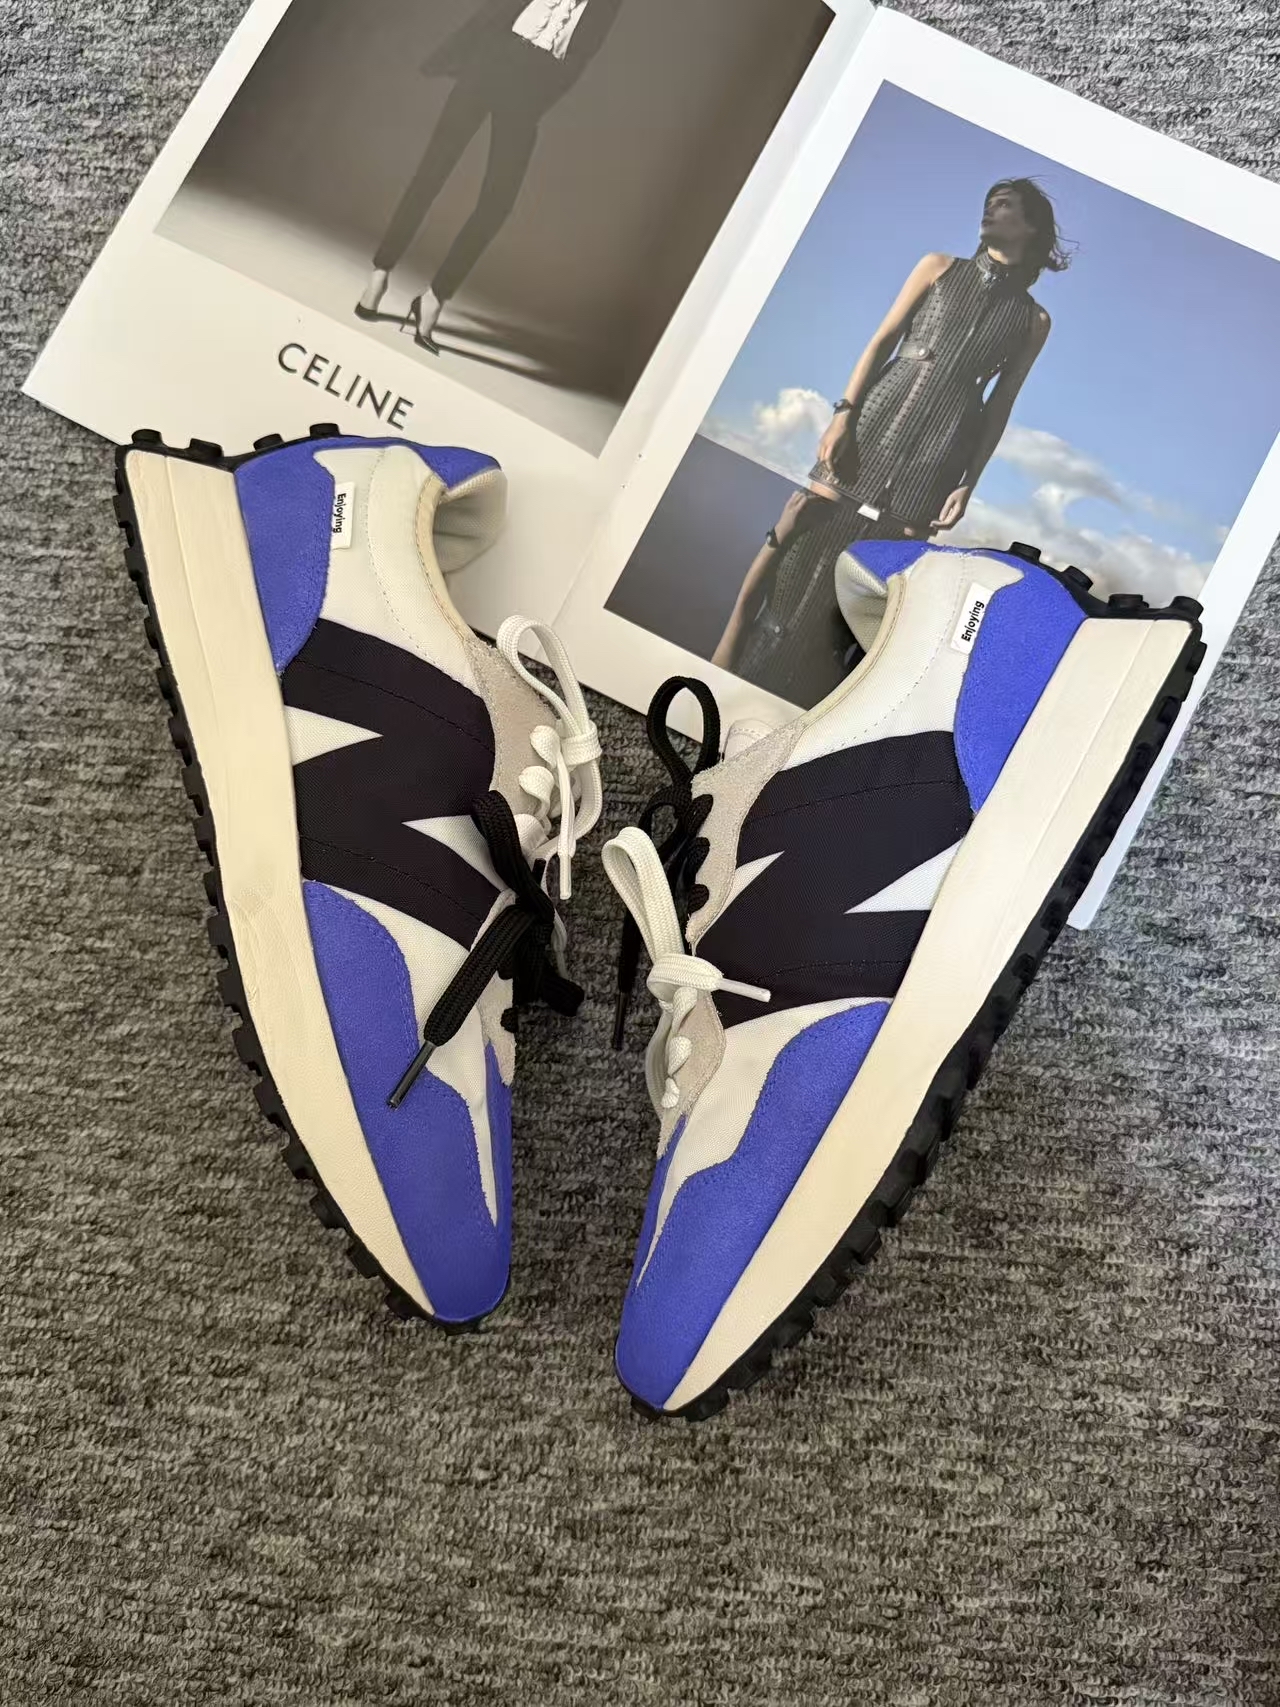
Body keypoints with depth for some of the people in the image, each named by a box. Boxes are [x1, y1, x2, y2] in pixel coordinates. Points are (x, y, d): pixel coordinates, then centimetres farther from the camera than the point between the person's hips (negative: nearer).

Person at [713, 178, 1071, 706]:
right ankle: (726, 658, 3)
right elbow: (881, 342, 7)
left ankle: (793, 713, 4)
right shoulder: (939, 267, 13)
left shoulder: (1033, 321, 11)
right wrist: (843, 411, -6)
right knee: (798, 532, -5)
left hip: (938, 449, -1)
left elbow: (999, 405, 9)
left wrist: (968, 483, 0)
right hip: (876, 420, 1)